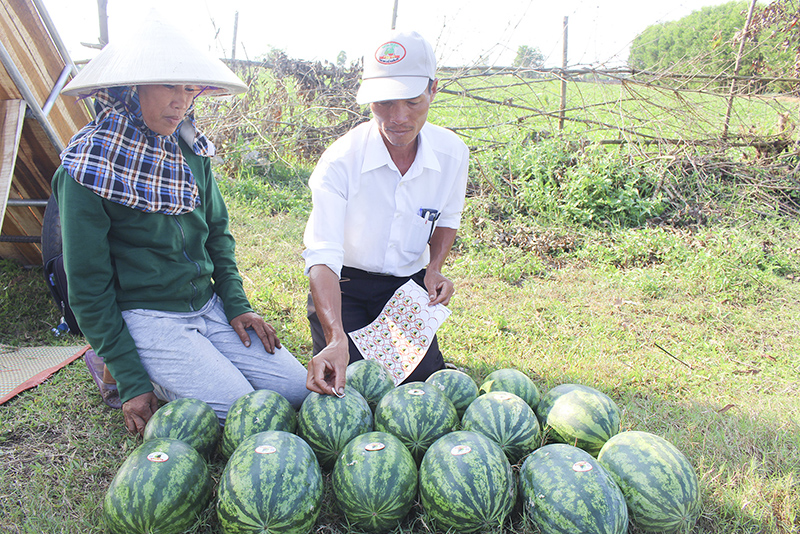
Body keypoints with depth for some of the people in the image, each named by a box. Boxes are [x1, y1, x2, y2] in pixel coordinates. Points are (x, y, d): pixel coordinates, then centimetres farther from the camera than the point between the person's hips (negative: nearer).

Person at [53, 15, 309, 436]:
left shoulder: (190, 150, 5)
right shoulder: (89, 166, -13)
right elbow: (88, 285, -10)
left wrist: (236, 303, 3)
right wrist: (131, 381, -12)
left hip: (208, 307, 6)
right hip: (144, 318, -6)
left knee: (300, 387, -2)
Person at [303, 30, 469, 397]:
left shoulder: (453, 153, -13)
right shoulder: (340, 161, -26)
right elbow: (322, 257, -32)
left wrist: (434, 267, -10)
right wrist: (336, 339, -46)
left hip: (409, 285, 3)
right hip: (345, 287, -2)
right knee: (346, 388, -9)